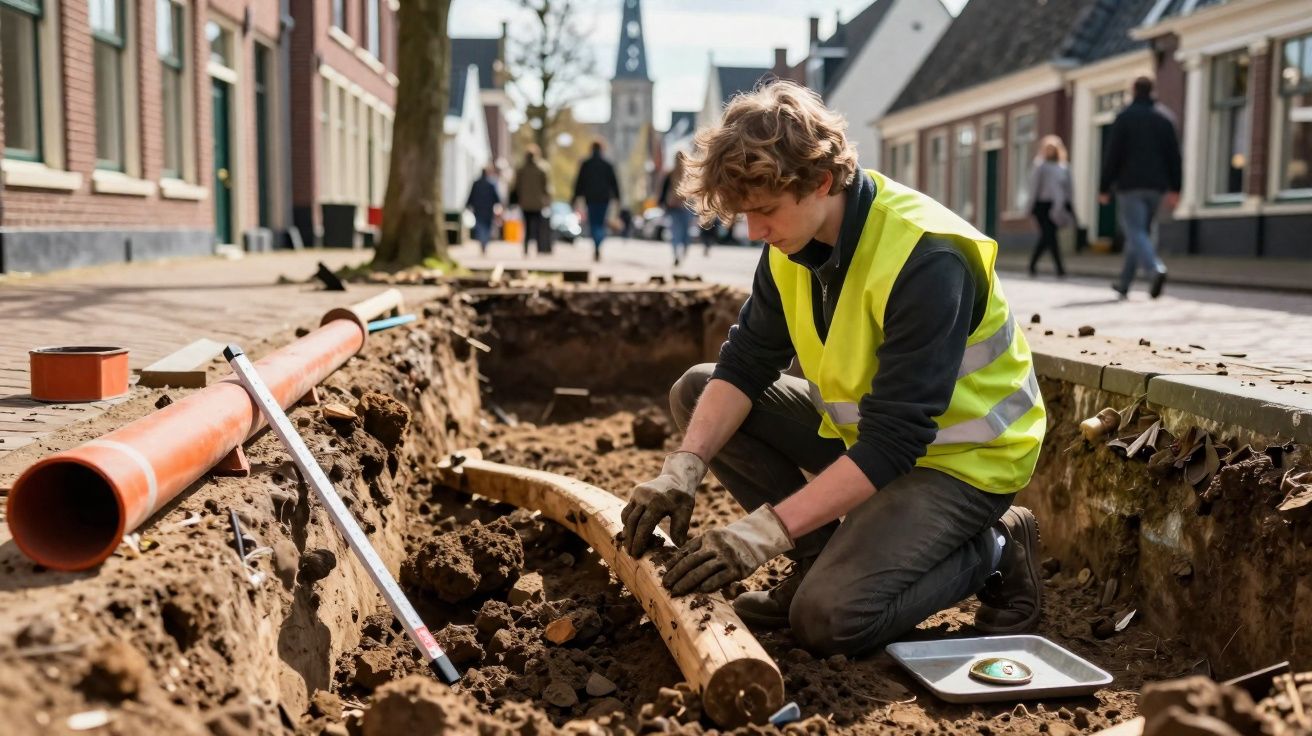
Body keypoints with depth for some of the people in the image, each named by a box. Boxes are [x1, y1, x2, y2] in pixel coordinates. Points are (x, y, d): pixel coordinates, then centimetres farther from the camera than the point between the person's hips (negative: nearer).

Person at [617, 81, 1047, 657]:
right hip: (861, 425, 8)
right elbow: (744, 366, -6)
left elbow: (894, 442, -33)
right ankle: (820, 554, 4)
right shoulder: (793, 239, -7)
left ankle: (995, 554, 1)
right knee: (696, 393, -1)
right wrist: (682, 469, -22)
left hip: (960, 456, -8)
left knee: (829, 617, -25)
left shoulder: (926, 261, -31)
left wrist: (766, 529, -36)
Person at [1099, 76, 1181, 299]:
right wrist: (1174, 189, 8)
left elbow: (1112, 155, -8)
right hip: (1156, 186, 5)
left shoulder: (1125, 117, -4)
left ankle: (1156, 269, -35)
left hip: (1130, 184, -5)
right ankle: (1124, 283, 20)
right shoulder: (1165, 117, 9)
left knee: (1135, 232, -9)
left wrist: (1104, 188, -3)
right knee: (1141, 231, 14)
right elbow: (1174, 155, 6)